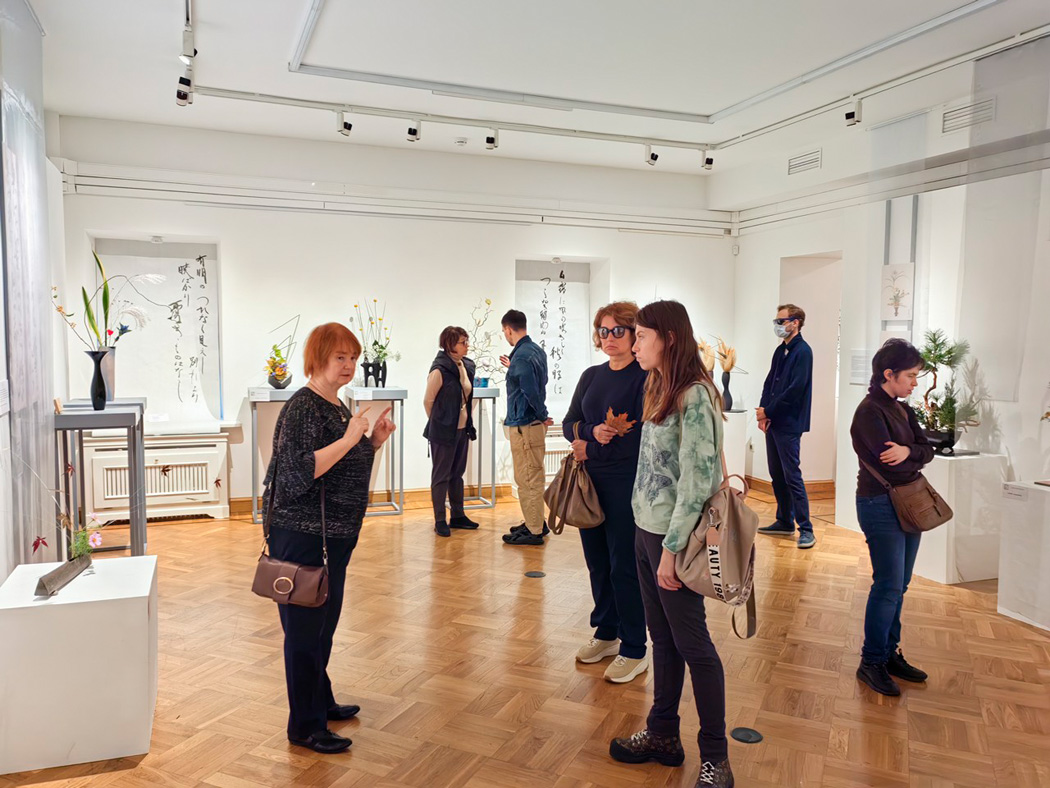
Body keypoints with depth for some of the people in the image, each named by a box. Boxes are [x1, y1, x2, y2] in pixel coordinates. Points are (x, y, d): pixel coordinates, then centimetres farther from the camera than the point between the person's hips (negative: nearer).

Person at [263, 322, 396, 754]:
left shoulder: (338, 406, 12)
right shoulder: (302, 408, -17)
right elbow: (300, 472, -28)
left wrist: (374, 440, 6)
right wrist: (349, 438, -27)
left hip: (334, 537, 9)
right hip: (303, 537, -9)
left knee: (324, 624, 21)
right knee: (305, 629, 2)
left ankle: (321, 701, 38)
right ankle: (305, 727, 16)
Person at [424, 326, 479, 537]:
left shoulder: (467, 366, 3)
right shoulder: (439, 370, -17)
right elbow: (428, 401, -8)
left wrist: (469, 423, 14)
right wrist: (439, 423, 3)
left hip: (462, 429, 7)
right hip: (444, 432, -7)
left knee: (457, 474, 16)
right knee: (441, 476, 4)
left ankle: (457, 515, 28)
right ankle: (440, 521, 14)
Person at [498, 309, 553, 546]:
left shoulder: (521, 356, -19)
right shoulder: (537, 350, 10)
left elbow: (531, 391, -24)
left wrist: (542, 416, -10)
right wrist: (512, 367, 30)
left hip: (524, 425, -10)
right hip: (532, 422, 10)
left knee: (527, 479, -2)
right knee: (533, 477, 19)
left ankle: (534, 532, 5)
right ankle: (536, 523, 29)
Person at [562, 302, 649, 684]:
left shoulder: (645, 377, -8)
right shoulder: (591, 376, 12)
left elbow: (640, 435, -16)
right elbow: (569, 424, 7)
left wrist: (591, 449, -13)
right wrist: (592, 431, -14)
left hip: (627, 484, -6)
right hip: (590, 482, 6)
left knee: (624, 567, -1)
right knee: (597, 562, 14)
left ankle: (633, 651, 13)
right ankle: (606, 635, 30)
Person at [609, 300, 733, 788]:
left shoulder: (694, 397, -17)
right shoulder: (660, 390, 11)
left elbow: (696, 481, -20)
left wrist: (671, 550, -18)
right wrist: (649, 536, 10)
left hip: (672, 537, -8)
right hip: (646, 530, 8)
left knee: (692, 645, 4)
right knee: (662, 639, 17)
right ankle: (663, 735, 31)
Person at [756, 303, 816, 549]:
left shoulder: (802, 351, -12)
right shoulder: (780, 350, 14)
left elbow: (794, 390, -18)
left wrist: (768, 411, -12)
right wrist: (763, 413, -1)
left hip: (789, 424, -8)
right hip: (773, 422, 8)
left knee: (792, 476, -7)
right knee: (776, 475, 13)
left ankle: (806, 529, 0)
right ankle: (785, 522, 24)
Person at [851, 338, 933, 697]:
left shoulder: (902, 410, 11)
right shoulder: (870, 411, -16)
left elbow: (928, 450, 3)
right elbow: (892, 466, -23)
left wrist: (908, 452, -20)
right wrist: (916, 458, -1)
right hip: (881, 505, -8)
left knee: (898, 586, 14)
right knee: (889, 586, -4)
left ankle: (890, 653, 26)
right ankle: (871, 663, 9)